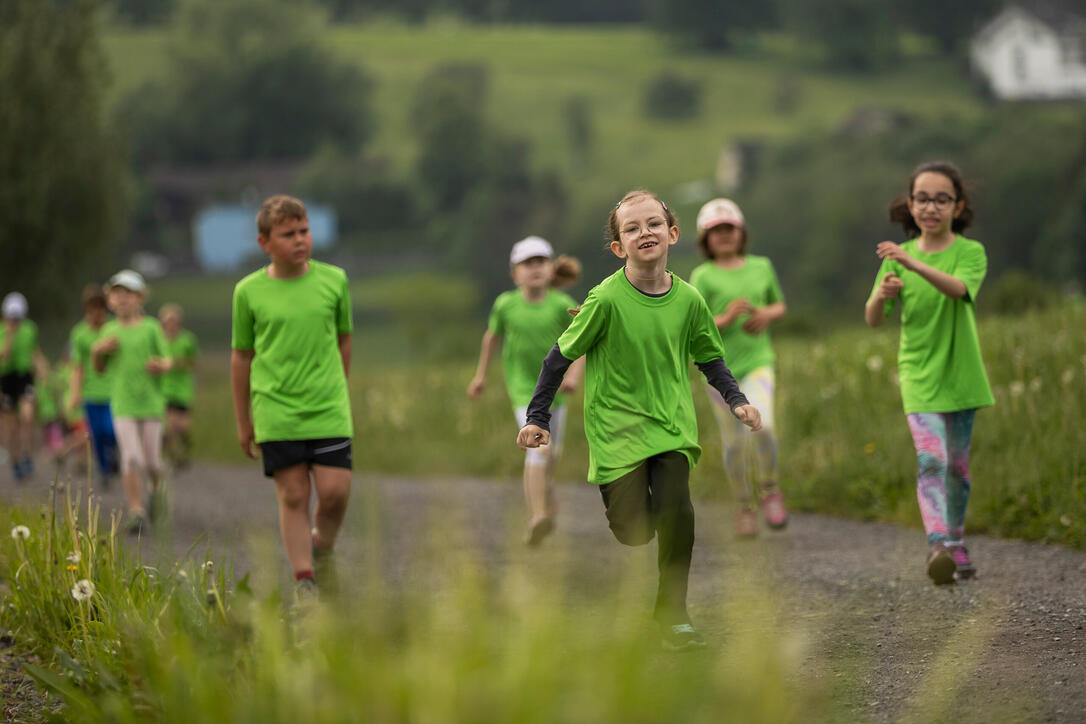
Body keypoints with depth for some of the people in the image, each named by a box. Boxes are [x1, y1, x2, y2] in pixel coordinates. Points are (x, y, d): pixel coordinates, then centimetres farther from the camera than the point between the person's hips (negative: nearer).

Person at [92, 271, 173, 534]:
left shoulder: (151, 328, 0)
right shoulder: (109, 331, 6)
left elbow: (167, 360, 1)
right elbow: (100, 368, 14)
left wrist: (161, 366, -22)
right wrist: (98, 351, -6)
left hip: (150, 403, -1)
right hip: (123, 405, 1)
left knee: (152, 461, 5)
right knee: (131, 458, -11)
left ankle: (156, 489, 37)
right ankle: (136, 512, -7)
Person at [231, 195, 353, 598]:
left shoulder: (334, 280, 2)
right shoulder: (249, 292, 0)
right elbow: (241, 357, 8)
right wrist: (243, 422, 12)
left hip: (329, 410, 1)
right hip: (275, 412, -1)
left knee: (335, 491, -5)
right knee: (293, 495, -1)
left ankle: (322, 549, 25)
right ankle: (304, 582, 6)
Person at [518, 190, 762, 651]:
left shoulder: (688, 300, -2)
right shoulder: (607, 300, -13)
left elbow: (711, 361, 13)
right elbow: (561, 356, -4)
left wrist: (737, 400, -1)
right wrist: (537, 417, -5)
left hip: (672, 426, 3)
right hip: (617, 424, -2)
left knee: (677, 513, -18)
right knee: (635, 531, -12)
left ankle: (672, 615, 0)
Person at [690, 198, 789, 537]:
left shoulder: (762, 267, 8)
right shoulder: (703, 277, -2)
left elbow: (780, 305, 22)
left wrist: (768, 315, -1)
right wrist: (725, 319, -23)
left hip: (757, 361, 1)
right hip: (721, 368, -1)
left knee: (762, 426, -22)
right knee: (734, 442, 5)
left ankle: (769, 489, 3)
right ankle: (745, 506, 26)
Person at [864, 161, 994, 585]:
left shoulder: (970, 252, -5)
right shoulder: (898, 257, 3)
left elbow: (958, 288, -28)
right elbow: (873, 320, -3)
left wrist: (915, 265, -45)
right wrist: (881, 294, -26)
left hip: (960, 373, 0)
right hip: (919, 375, 0)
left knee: (957, 466, 11)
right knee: (931, 460, -17)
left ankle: (956, 544, 29)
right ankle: (937, 546, -30)